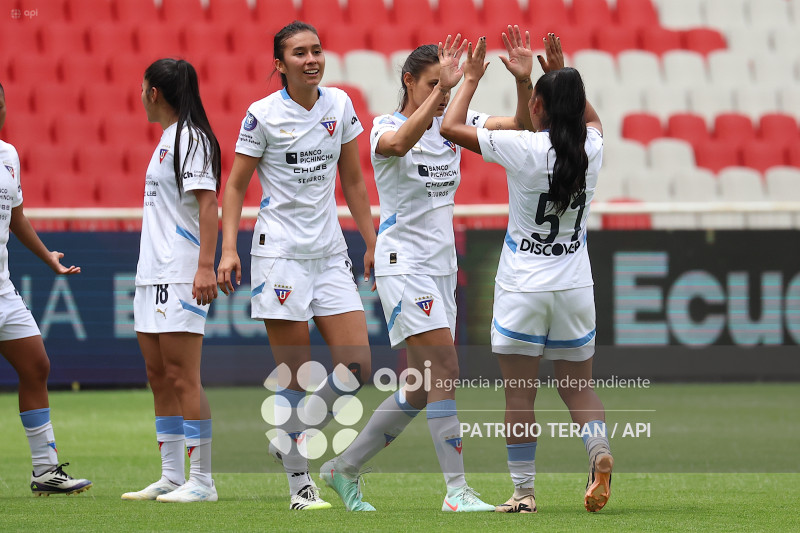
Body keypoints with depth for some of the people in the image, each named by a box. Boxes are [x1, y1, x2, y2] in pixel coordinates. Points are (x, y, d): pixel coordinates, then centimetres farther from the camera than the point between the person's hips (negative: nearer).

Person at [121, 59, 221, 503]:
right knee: (159, 376, 11)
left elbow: (208, 205, -18)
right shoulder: (168, 139, 19)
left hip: (182, 275, -10)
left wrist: (206, 266, -26)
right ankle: (172, 478, 16)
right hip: (154, 274, 10)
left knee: (183, 377, -11)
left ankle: (202, 481, -9)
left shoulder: (190, 137, -10)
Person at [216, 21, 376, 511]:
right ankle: (300, 485, 3)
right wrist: (229, 248, -11)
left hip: (330, 252, 5)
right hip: (280, 253, -5)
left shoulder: (340, 105, 6)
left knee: (357, 369, -4)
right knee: (296, 376, -5)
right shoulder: (263, 115, -6)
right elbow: (235, 185, -1)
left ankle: (290, 436, 17)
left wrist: (372, 243, 13)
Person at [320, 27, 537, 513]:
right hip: (404, 266, -7)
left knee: (421, 390, 10)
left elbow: (521, 125, -2)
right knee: (446, 369, -17)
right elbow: (400, 143, -35)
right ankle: (457, 490, -17)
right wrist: (444, 84, -38)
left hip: (442, 268, 7)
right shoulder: (385, 126, -9)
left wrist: (523, 80, -20)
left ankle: (345, 468, 24)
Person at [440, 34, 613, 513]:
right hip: (574, 286, 4)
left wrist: (470, 80, 4)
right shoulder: (591, 148, -3)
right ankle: (600, 450, -15)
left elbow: (452, 127, -9)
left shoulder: (525, 148, -16)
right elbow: (591, 117, 24)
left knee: (520, 394, 4)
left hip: (523, 288, -4)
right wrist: (563, 75, 20)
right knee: (578, 387, 13)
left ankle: (524, 491, 6)